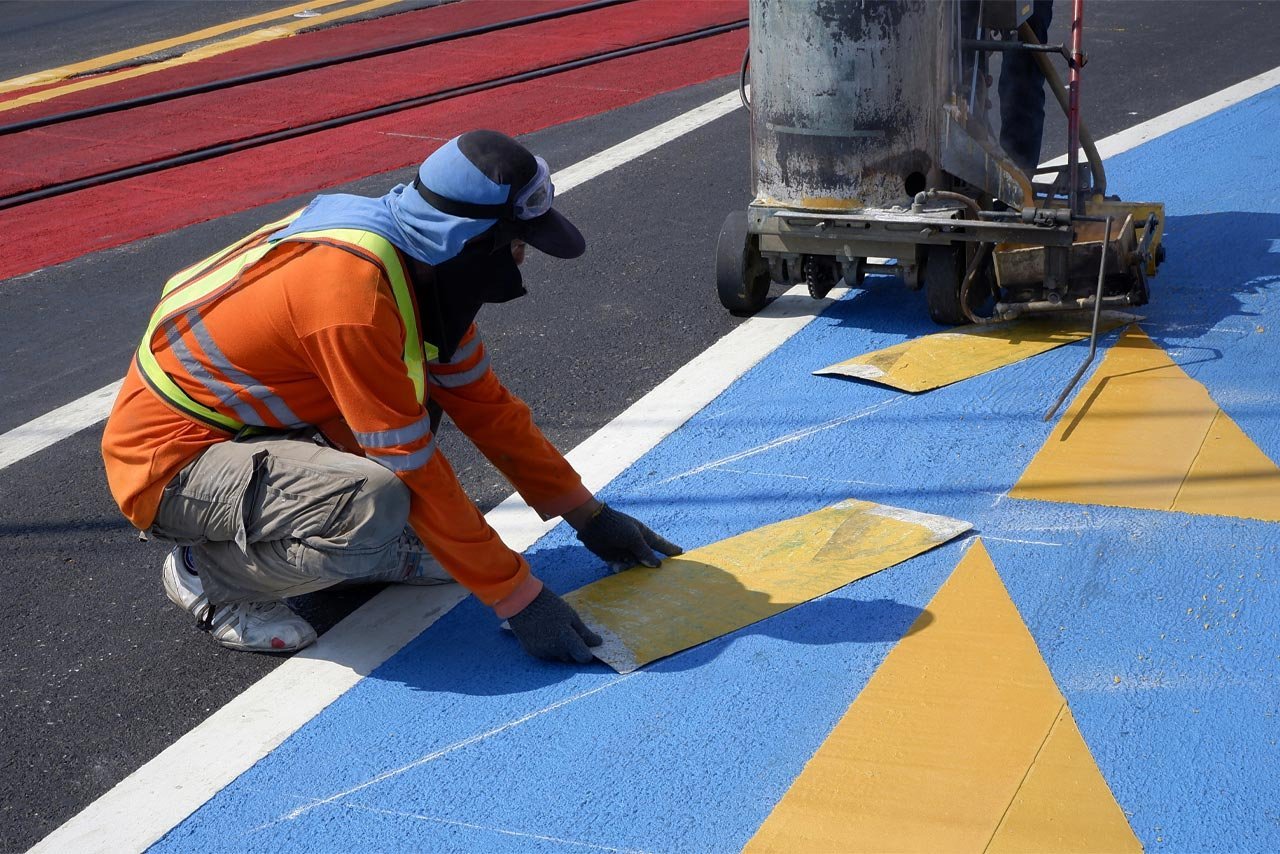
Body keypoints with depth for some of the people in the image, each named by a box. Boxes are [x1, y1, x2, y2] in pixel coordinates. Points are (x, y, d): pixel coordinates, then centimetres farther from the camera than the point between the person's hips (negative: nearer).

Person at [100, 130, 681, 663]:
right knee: (378, 505, -31)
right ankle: (212, 575, -6)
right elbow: (415, 471, -27)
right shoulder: (352, 290, -30)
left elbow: (484, 403, 8)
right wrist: (517, 598, -21)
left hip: (249, 423, 9)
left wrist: (588, 516, 10)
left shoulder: (416, 258, -2)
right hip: (169, 463, -9)